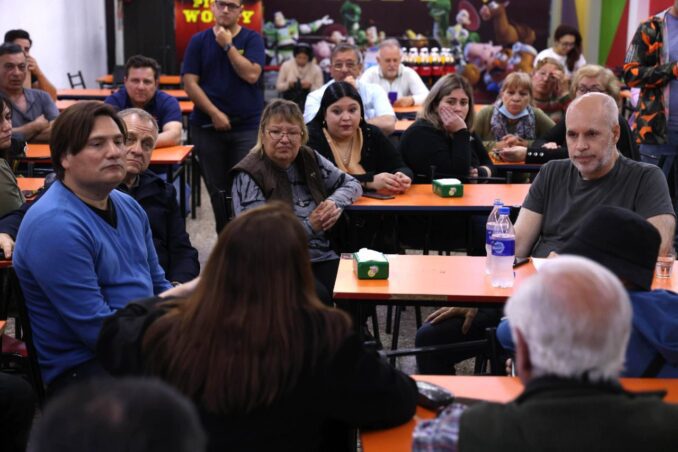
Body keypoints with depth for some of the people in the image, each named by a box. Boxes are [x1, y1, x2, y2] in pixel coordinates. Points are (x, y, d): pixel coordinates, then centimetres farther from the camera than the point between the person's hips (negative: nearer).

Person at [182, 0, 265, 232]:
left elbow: (251, 75, -13)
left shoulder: (252, 39, 1)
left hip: (247, 126, -2)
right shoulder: (199, 41, 4)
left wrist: (227, 45, -12)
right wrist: (215, 113, -11)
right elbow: (190, 83, -2)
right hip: (207, 125, 2)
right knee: (217, 189, 8)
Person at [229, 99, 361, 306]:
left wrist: (335, 202, 1)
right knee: (318, 297, -34)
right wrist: (310, 226, -14)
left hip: (324, 258, 5)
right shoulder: (248, 176, -2)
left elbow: (352, 184, 24)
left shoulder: (310, 159, 15)